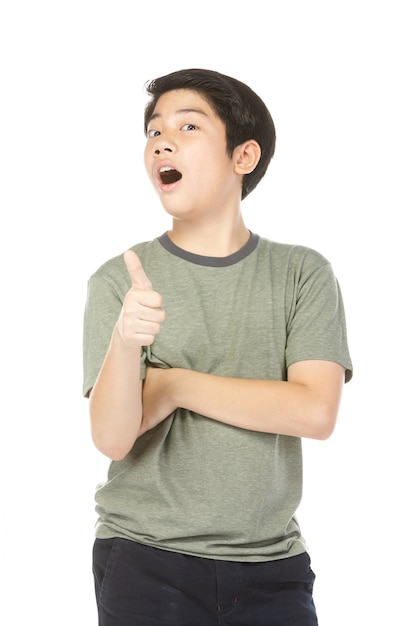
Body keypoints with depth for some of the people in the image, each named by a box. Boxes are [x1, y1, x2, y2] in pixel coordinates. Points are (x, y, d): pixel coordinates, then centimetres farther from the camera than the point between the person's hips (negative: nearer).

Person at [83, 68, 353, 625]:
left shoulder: (303, 273, 1)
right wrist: (125, 341, -30)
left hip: (272, 563, 1)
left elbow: (316, 412, -11)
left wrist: (173, 384, -11)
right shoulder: (120, 281, -2)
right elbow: (111, 439, -11)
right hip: (146, 559, -1)